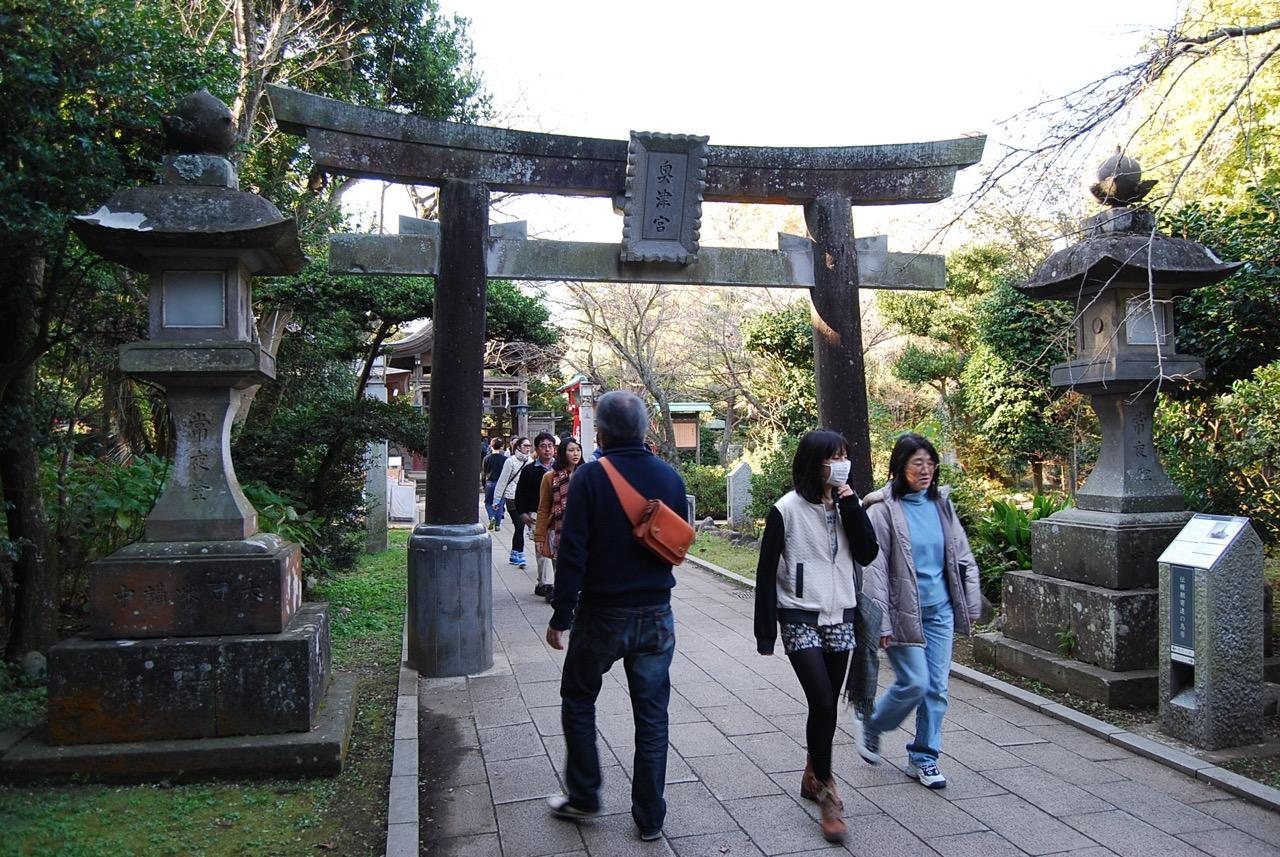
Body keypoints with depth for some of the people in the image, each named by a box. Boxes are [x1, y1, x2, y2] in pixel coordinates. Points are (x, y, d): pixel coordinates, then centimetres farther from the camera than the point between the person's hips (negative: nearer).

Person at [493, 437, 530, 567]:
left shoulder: (530, 462, 6)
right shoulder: (511, 461, -6)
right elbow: (503, 481, -2)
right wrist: (497, 500, -1)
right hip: (512, 498, -5)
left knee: (519, 527, 11)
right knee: (520, 526, -9)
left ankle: (514, 555, 23)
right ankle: (520, 555, -2)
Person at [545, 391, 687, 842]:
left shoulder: (590, 476, -14)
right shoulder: (669, 476, 0)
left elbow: (572, 552, -15)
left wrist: (560, 615, -10)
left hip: (602, 615, -3)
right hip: (656, 615, 4)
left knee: (578, 701, 19)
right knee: (652, 716, 12)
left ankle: (583, 796, 28)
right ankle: (650, 817, 20)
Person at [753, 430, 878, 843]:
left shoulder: (845, 505, 6)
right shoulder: (787, 510, -9)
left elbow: (867, 554, -5)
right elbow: (767, 573, -7)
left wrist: (851, 504, -12)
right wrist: (765, 633, -8)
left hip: (840, 617, 5)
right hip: (800, 618, -5)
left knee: (827, 704, 11)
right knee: (822, 702, -13)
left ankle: (812, 775, 31)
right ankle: (826, 791, 3)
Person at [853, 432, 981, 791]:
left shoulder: (941, 503, 6)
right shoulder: (883, 509, -12)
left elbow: (962, 556, 12)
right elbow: (875, 569, -13)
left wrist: (971, 603, 9)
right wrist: (881, 622, -15)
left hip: (940, 610, 6)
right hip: (904, 612, -5)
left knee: (937, 687, 7)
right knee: (914, 682, -7)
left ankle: (923, 758, 22)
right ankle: (870, 727, 21)